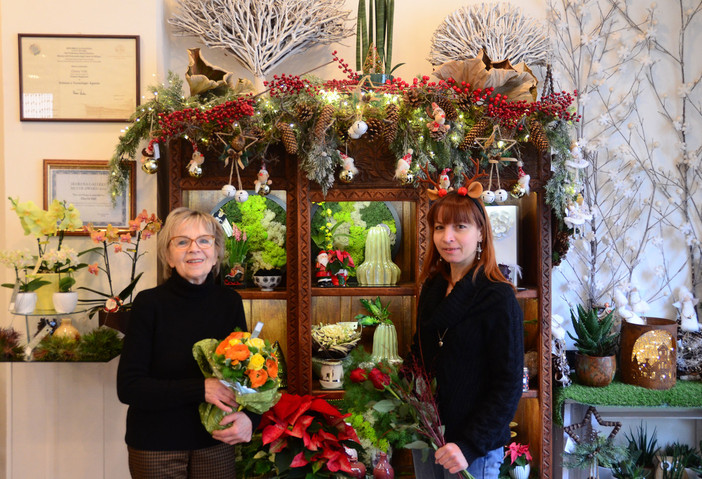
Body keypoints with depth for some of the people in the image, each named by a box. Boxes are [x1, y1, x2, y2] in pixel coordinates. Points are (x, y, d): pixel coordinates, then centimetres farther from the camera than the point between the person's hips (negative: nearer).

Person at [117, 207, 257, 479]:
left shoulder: (230, 302, -1)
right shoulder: (150, 303, -11)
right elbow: (128, 387, -15)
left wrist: (249, 417, -17)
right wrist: (201, 389, -23)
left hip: (215, 445, 3)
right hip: (155, 448, -3)